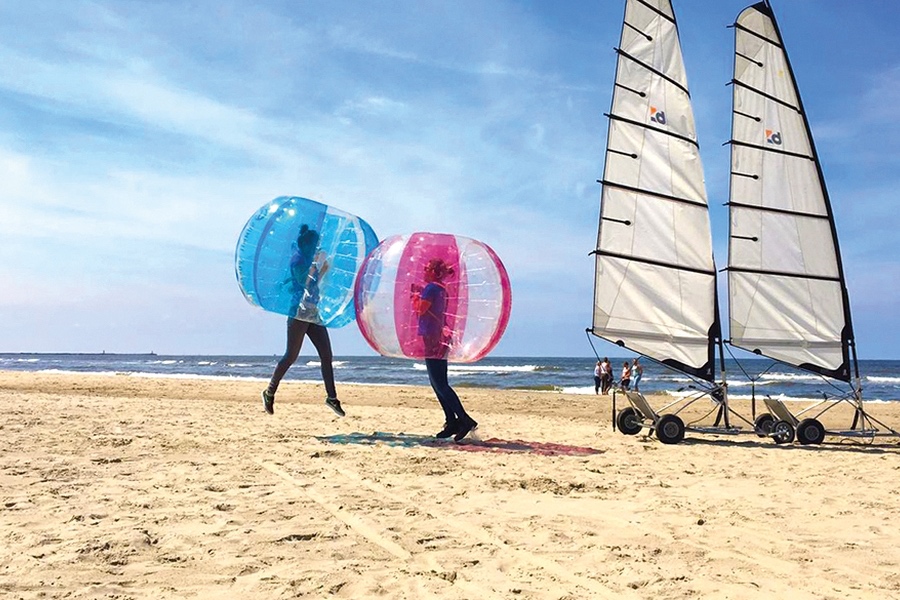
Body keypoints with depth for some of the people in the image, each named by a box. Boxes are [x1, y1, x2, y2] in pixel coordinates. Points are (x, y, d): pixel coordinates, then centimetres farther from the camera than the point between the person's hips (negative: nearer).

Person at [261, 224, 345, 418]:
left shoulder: (307, 259, 17)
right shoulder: (297, 258, -8)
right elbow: (306, 284, -19)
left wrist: (323, 270, 20)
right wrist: (316, 265, -15)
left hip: (313, 313, 8)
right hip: (299, 313, -8)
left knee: (327, 355, 2)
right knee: (291, 356, -3)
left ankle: (331, 397, 5)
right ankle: (269, 392, 12)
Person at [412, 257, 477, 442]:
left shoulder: (431, 287, -10)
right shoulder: (441, 289, 17)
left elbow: (420, 310, -13)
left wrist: (415, 296, 3)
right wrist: (419, 294, 19)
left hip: (433, 338, -10)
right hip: (440, 338, 10)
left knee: (439, 384, -10)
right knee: (438, 383, 12)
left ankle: (465, 420, -15)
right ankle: (452, 422, 10)